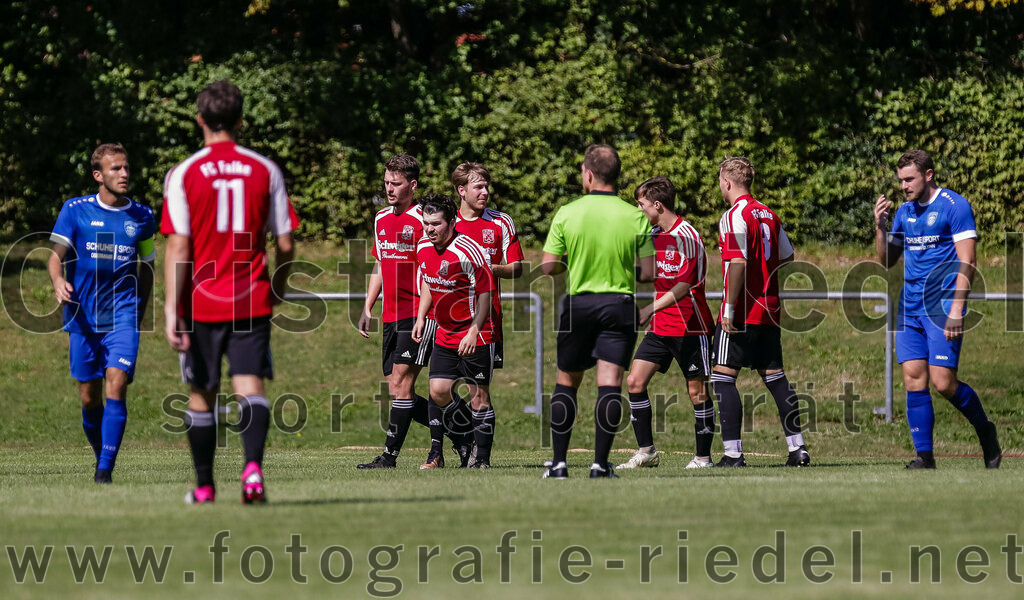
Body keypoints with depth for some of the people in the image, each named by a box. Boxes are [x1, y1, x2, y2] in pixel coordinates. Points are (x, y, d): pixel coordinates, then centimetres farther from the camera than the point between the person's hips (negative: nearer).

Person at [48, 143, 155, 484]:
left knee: (116, 385, -16)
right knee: (89, 397, 4)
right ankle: (100, 457, 27)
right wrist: (58, 281, -22)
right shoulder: (75, 210, 1)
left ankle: (106, 469, -15)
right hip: (83, 316, 0)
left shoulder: (142, 217, 6)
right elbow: (56, 255, 0)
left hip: (122, 315, 0)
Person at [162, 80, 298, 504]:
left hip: (201, 303, 0)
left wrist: (172, 309, -11)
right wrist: (278, 290, 22)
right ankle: (253, 464, -30)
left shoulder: (184, 174, -4)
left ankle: (204, 486, 22)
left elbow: (178, 247, -10)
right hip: (252, 301, 1)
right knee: (250, 386, -5)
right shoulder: (265, 170, 2)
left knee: (202, 395, 12)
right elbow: (286, 245, 3)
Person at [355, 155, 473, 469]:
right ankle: (457, 431, 17)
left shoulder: (423, 220, -9)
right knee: (397, 390, 5)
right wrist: (368, 308, 20)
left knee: (401, 383, -11)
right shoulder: (381, 219, 15)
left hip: (419, 314, -8)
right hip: (391, 315, 8)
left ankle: (390, 455, -9)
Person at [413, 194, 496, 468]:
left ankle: (482, 456, 4)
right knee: (438, 391, 3)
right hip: (445, 334, 7)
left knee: (477, 395, -4)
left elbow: (485, 293, -18)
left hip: (474, 337, -7)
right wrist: (421, 318, 12)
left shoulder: (468, 251, -21)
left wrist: (474, 332, -21)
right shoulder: (424, 247, 2)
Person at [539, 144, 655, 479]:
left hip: (578, 303, 1)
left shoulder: (567, 214, -5)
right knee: (610, 384, -2)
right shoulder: (635, 217, -4)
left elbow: (548, 267, -3)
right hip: (620, 305, 0)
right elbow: (648, 273, -3)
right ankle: (601, 462, -10)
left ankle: (558, 461, 12)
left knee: (566, 382, 13)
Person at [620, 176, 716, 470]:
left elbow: (685, 285, -20)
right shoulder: (654, 235, 11)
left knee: (697, 391, -1)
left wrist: (651, 309, -23)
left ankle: (703, 457, 8)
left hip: (690, 328, -8)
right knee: (635, 381, -2)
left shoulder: (686, 236, -15)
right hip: (660, 326, 8)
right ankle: (646, 451, 3)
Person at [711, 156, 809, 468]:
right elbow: (787, 258, 19)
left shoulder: (734, 216, -12)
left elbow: (738, 262, -22)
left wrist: (729, 307, -20)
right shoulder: (769, 215, 13)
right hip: (770, 310, 8)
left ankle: (733, 452, -9)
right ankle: (797, 447, 10)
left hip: (742, 313, -8)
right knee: (775, 377, 12)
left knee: (723, 378, -4)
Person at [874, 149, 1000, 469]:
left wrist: (956, 310, -19)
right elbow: (886, 260, 19)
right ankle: (924, 455, 1)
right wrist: (880, 226, 1)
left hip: (943, 306, -6)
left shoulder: (955, 206, -7)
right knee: (914, 380, -3)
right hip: (910, 307, 6)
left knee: (943, 382, -12)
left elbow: (966, 263, -12)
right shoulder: (904, 211, 14)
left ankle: (985, 430, 13)